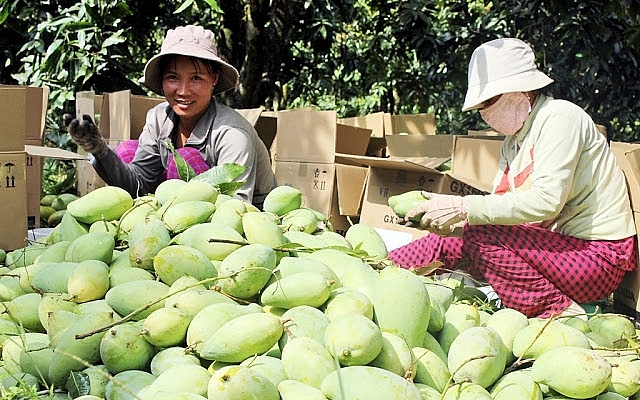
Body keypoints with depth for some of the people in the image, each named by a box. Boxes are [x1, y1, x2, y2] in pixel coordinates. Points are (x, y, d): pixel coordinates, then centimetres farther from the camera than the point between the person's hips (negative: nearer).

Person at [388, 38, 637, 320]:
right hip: (555, 247, 9)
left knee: (479, 238, -24)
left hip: (598, 258, -8)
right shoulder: (514, 141, 13)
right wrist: (448, 216, -13)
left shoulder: (560, 117, -14)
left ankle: (557, 311, -15)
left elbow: (546, 201, -27)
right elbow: (500, 205, 5)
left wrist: (465, 207, -26)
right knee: (448, 242, 3)